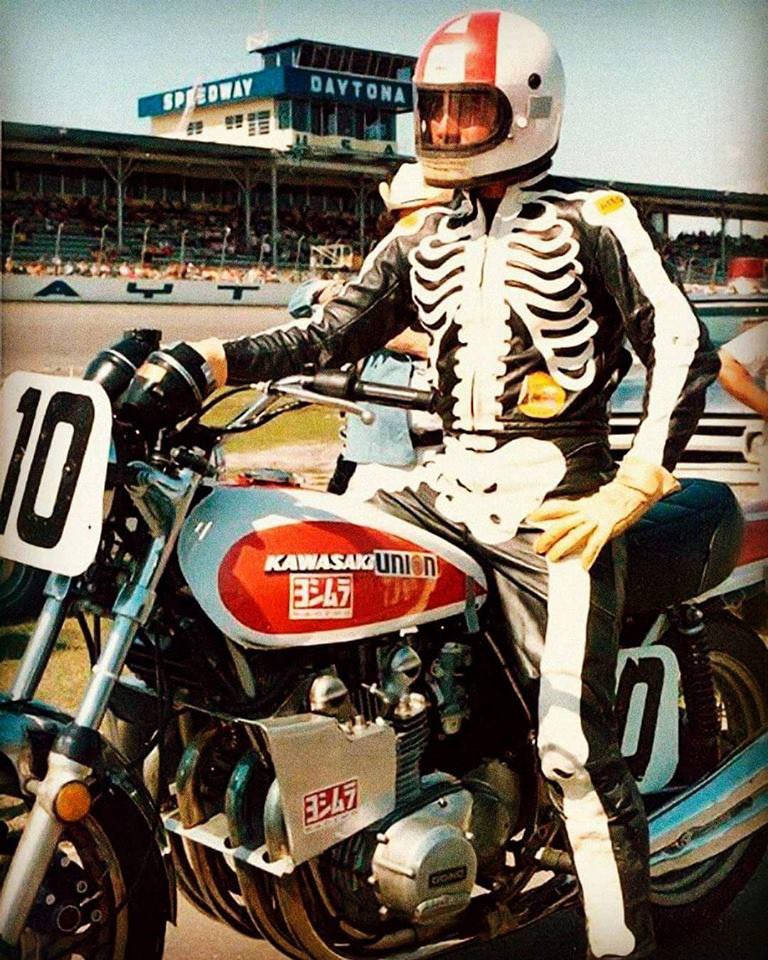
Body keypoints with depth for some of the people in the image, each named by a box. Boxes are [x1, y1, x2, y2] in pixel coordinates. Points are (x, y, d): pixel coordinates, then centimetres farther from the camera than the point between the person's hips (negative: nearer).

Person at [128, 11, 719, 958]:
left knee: (575, 749, -11)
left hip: (553, 498, -6)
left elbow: (683, 347, -6)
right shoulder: (423, 236, 15)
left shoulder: (589, 222, 0)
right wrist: (205, 362, -7)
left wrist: (629, 492, -15)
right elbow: (331, 332, 8)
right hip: (451, 481, 6)